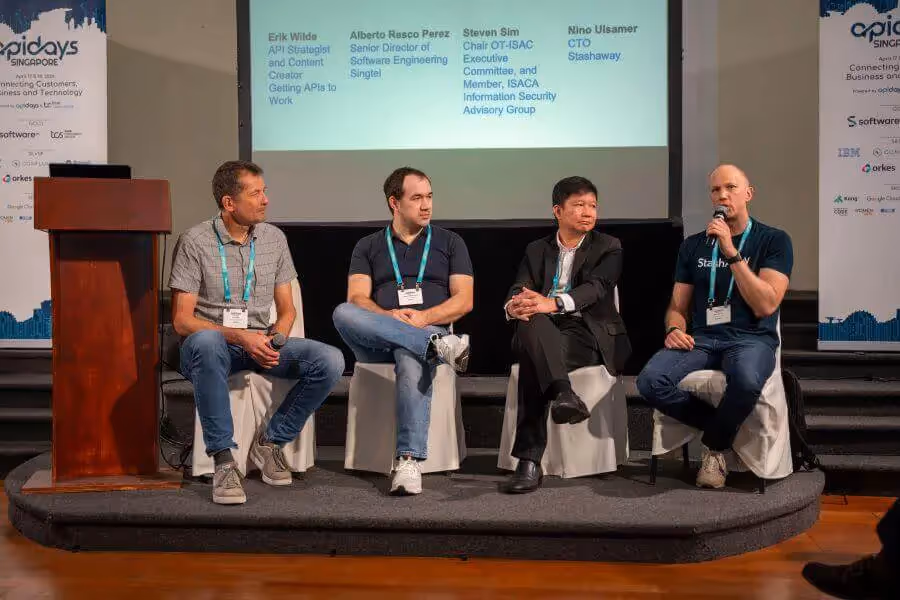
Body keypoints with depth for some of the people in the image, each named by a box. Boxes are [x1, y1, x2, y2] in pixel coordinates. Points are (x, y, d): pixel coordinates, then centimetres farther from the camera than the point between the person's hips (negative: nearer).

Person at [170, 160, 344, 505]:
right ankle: (223, 460, -32)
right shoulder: (195, 242, -6)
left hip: (260, 343, 4)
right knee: (206, 342, -42)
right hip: (214, 345, -4)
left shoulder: (274, 238, 9)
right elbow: (182, 320, -9)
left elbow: (287, 309, 12)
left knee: (330, 361, -21)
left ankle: (271, 441, -1)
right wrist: (240, 337, -22)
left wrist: (274, 340, -10)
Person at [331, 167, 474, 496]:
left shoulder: (449, 242, 16)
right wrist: (389, 316, -17)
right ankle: (441, 345, -37)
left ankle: (409, 462, -45)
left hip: (428, 331, -1)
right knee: (342, 313, -32)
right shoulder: (368, 246, 18)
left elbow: (464, 300, 5)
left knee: (411, 360, -40)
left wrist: (424, 317, -13)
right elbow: (357, 300, 4)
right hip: (377, 342, 2)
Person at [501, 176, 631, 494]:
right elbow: (519, 290, 5)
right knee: (531, 322, -37)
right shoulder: (537, 250, 21)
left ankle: (529, 461, -43)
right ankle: (563, 394, -54)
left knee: (532, 359, -35)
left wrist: (553, 303, -31)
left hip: (588, 334, -3)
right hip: (543, 332, 3)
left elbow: (596, 287, -10)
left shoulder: (608, 248, 11)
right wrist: (514, 306, -23)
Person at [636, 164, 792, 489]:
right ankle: (724, 428, -3)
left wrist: (731, 251, -14)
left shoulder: (774, 240, 3)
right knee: (650, 381, -29)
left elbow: (765, 306, -9)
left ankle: (715, 444, -8)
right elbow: (678, 306, 18)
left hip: (751, 338, -3)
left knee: (746, 380, -41)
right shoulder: (693, 245, 15)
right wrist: (674, 330, -7)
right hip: (701, 339, 3)